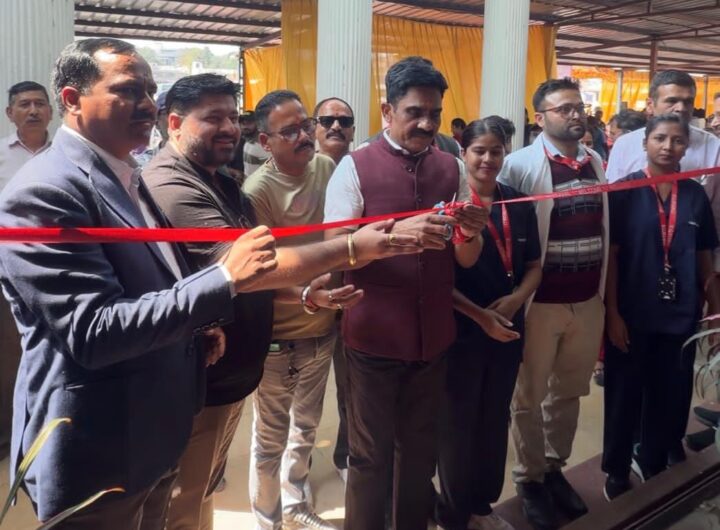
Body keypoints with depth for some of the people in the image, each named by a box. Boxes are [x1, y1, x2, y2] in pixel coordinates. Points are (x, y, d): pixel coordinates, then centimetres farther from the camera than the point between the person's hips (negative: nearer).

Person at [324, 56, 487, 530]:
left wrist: (471, 233, -19)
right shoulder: (355, 167, -8)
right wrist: (396, 233, -31)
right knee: (370, 454, 10)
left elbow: (466, 260, 3)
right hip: (374, 336, -3)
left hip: (434, 335, 4)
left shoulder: (452, 169, 3)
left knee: (421, 448, 19)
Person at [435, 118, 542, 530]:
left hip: (509, 329, 5)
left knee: (495, 419, 17)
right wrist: (479, 315, -15)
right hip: (460, 330, -5)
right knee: (458, 422, 8)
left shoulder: (520, 205, 5)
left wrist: (516, 299, -8)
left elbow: (534, 266, 11)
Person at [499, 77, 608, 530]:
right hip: (540, 302, -5)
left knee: (569, 392, 17)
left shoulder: (597, 163, 7)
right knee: (531, 396, 10)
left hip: (589, 301, 5)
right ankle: (530, 479, 28)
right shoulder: (521, 165, -11)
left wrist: (606, 293, 12)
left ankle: (555, 468, 36)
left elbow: (605, 232, 12)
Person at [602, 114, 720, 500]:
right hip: (632, 315, -3)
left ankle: (655, 467, 35)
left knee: (671, 397, 14)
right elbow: (610, 255, -8)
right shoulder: (625, 191, -6)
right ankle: (617, 472, 27)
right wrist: (612, 313, -12)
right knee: (624, 395, 9)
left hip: (680, 315, 3)